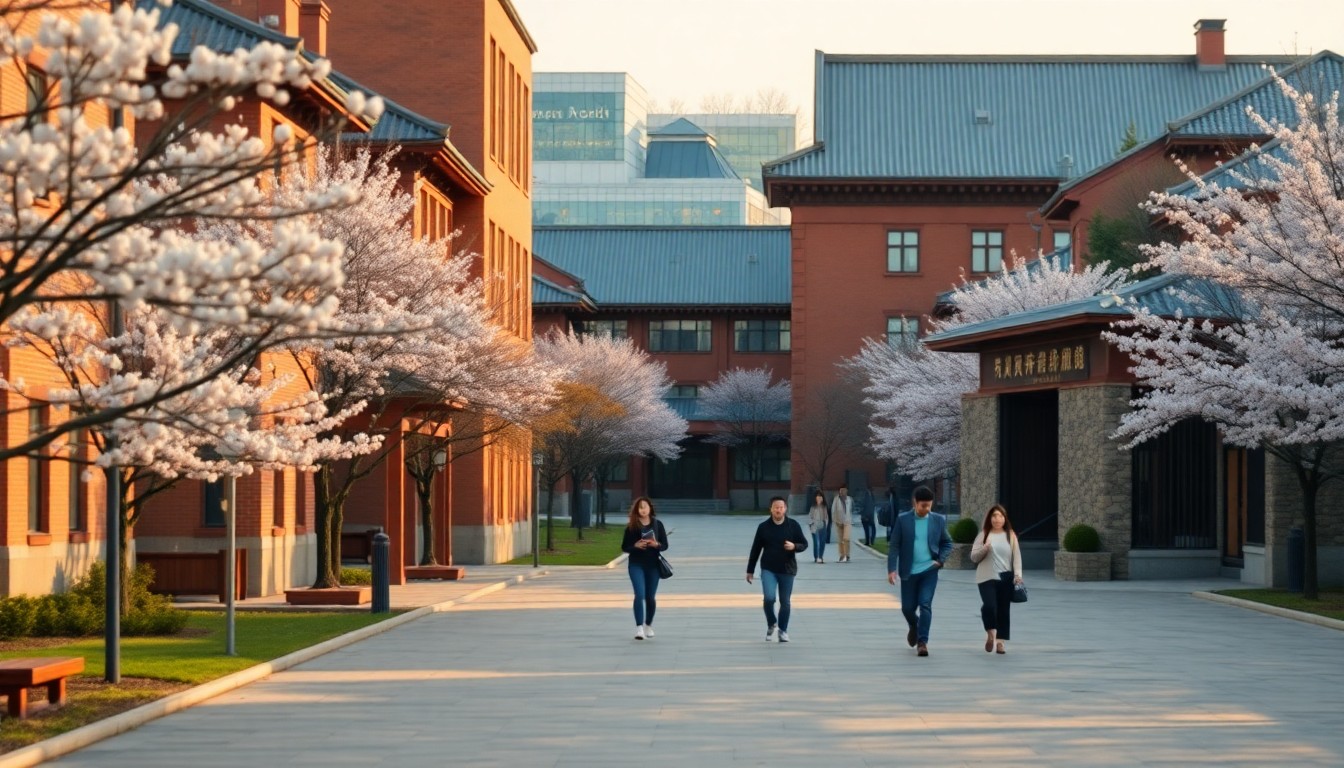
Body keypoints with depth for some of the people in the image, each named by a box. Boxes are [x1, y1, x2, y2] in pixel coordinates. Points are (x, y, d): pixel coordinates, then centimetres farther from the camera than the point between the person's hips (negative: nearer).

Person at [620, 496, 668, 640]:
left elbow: (665, 546, 4)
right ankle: (639, 627, -17)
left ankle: (648, 625, 32)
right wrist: (636, 545, -19)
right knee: (640, 595, -16)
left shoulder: (657, 524, 2)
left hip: (653, 565, 2)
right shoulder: (632, 526, -3)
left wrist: (656, 544, -17)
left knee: (650, 597, 11)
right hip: (636, 564, -2)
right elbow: (624, 547, 0)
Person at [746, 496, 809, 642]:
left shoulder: (793, 525, -3)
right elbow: (755, 549, 4)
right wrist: (750, 570, 6)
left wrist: (794, 546, -20)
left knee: (785, 602, 7)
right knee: (769, 598, -17)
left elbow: (804, 544, 4)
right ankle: (771, 624, 9)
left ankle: (783, 630, 24)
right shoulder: (763, 527, -2)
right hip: (768, 569, -1)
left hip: (787, 570, 1)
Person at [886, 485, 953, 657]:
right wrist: (892, 569, -11)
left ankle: (922, 641, -8)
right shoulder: (903, 520, -4)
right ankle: (914, 627, 40)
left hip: (929, 570, 0)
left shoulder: (938, 520, 1)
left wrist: (941, 559, -6)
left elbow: (947, 543, 11)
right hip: (909, 571, 0)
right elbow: (895, 546, -4)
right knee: (907, 607, 8)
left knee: (925, 605, -11)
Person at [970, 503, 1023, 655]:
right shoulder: (983, 535, 6)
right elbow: (973, 557, 4)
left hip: (1006, 578, 1)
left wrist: (1018, 575, -9)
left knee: (1003, 610, 2)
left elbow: (1016, 557, 4)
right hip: (987, 578, -1)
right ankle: (990, 634, 5)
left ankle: (1000, 641, 10)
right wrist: (984, 548, -15)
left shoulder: (1010, 536, 8)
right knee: (989, 606, -18)